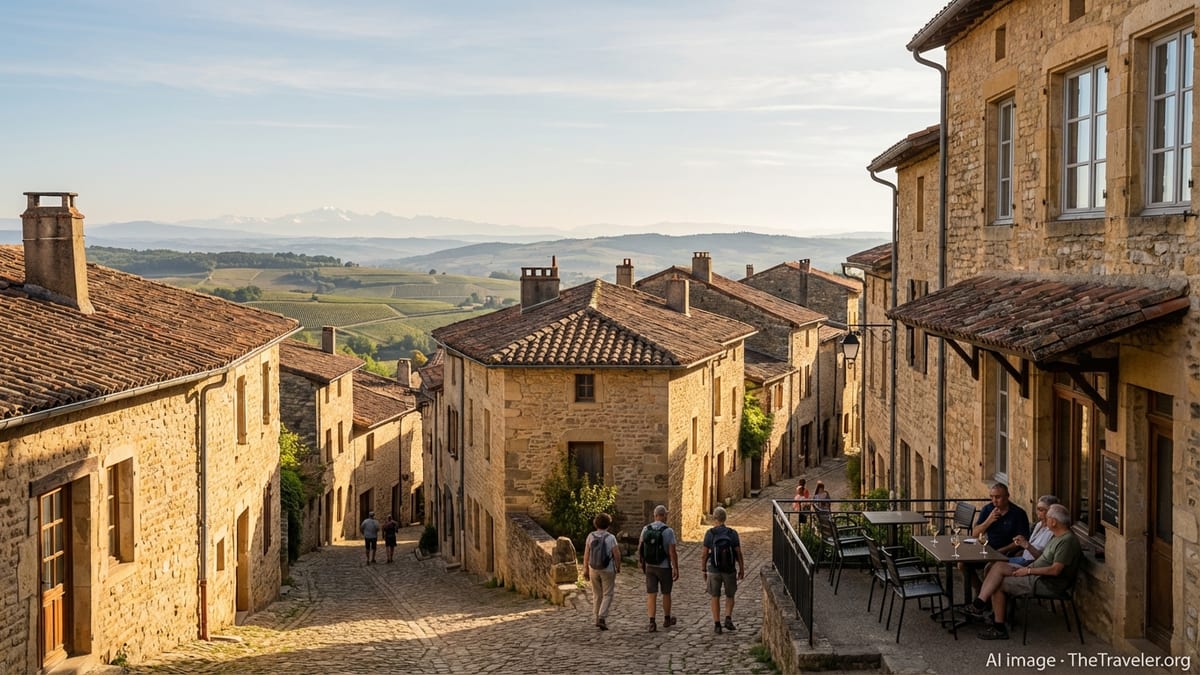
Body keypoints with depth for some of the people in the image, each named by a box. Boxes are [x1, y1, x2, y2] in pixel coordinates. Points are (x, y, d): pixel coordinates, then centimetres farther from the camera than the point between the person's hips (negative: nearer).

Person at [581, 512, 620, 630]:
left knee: (597, 595, 16)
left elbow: (586, 554, -2)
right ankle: (602, 618, -12)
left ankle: (597, 619, 22)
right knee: (607, 595, 4)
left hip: (594, 569, 4)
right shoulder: (610, 537, -12)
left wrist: (585, 569, 5)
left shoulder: (591, 536, -3)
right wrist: (618, 567, 4)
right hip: (608, 570, -4)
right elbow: (616, 554, -12)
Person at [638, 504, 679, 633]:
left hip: (650, 567, 3)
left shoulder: (646, 529, -4)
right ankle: (667, 619, 32)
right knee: (666, 593, 16)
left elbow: (640, 548, 7)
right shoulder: (668, 531, -16)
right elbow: (672, 552, -18)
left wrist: (640, 561, 23)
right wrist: (676, 569, -12)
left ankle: (652, 623, -7)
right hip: (665, 567, -3)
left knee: (651, 595, 3)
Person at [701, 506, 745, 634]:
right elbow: (739, 553, -5)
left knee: (715, 597, 11)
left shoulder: (709, 533, -8)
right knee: (730, 596, 18)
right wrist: (742, 570, 6)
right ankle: (728, 619, 0)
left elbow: (705, 554, -6)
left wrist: (704, 571, 6)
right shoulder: (733, 533, -7)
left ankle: (717, 625, 7)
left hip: (713, 570, -1)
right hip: (729, 570, 1)